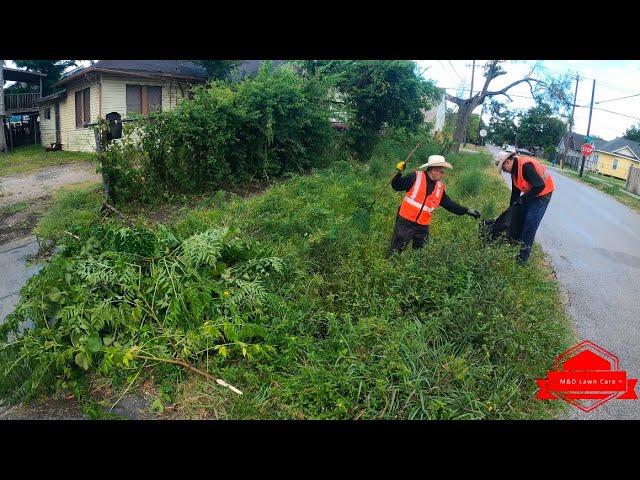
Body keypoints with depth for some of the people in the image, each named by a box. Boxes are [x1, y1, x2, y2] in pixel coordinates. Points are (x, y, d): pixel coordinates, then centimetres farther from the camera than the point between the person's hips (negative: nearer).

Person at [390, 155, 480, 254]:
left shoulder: (439, 187, 6)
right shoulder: (415, 177, -9)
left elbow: (449, 204, 12)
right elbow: (396, 186, -6)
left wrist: (467, 211, 9)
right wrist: (399, 172, -22)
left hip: (423, 227, 5)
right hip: (406, 222, -5)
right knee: (396, 251, 1)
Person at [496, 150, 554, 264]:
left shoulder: (526, 166, -30)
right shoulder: (514, 170, 1)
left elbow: (540, 186, -32)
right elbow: (515, 190, 13)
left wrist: (524, 198, -23)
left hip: (543, 193, -9)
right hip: (531, 194, 9)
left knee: (531, 222, -12)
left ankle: (524, 254, -8)